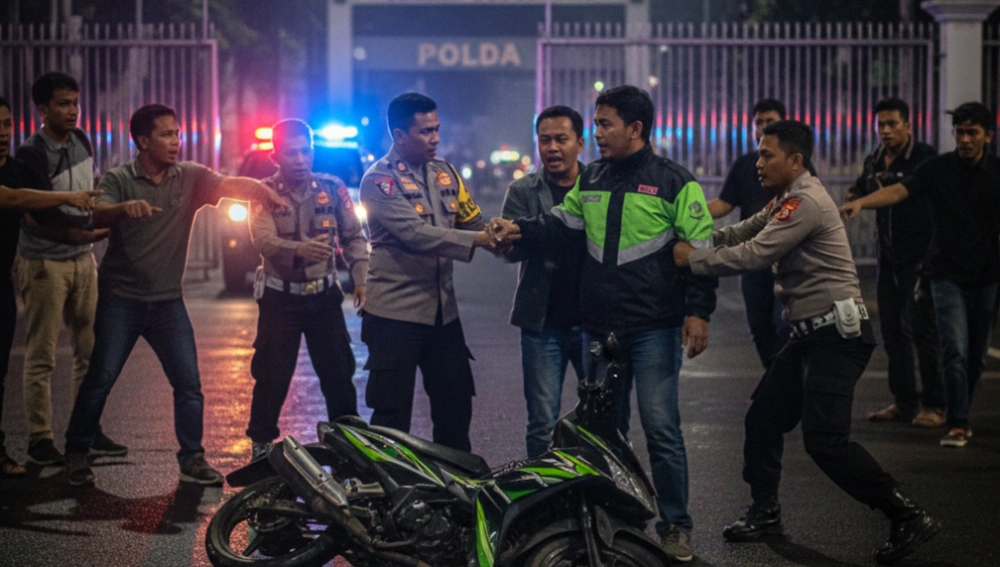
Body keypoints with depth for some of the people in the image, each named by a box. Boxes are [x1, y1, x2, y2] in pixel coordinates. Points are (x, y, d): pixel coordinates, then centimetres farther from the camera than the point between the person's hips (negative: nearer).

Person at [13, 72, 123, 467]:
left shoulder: (81, 142, 6)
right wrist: (84, 234, -31)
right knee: (41, 357, -1)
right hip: (45, 265, -7)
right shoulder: (32, 154, -15)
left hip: (82, 260, 7)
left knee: (90, 351, 8)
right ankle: (40, 441, 5)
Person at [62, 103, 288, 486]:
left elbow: (234, 186, -12)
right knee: (100, 379, -2)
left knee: (188, 382, 1)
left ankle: (192, 459, 12)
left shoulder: (191, 177, 2)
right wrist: (125, 207, -43)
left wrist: (269, 195, -32)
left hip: (168, 300, 3)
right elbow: (97, 217, -21)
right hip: (121, 299, -3)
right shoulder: (118, 180, -5)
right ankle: (77, 454, 13)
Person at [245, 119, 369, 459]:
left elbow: (354, 237, 5)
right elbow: (264, 240, -23)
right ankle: (261, 444, 14)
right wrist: (299, 249, -42)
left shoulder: (332, 189, 1)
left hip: (324, 295, 2)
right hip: (280, 298, -2)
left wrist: (360, 279, -9)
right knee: (272, 377, 0)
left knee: (339, 374, 5)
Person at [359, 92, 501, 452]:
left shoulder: (444, 173, 10)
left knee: (456, 406, 12)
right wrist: (477, 240, -30)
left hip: (442, 310, 6)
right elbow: (414, 233, -22)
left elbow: (472, 222, 8)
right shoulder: (379, 180, -11)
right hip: (395, 313, -6)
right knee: (393, 415, 1)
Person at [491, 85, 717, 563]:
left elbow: (700, 249, -7)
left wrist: (698, 311, -13)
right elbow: (562, 225, 14)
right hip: (600, 328, 6)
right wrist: (520, 230, -5)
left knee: (660, 428, -8)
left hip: (654, 330, -6)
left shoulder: (674, 181, -5)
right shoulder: (591, 179, 12)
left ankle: (675, 527, 4)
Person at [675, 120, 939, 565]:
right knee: (762, 418, 12)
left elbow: (753, 255, -22)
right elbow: (742, 233, 15)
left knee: (825, 440, -15)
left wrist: (692, 260, -13)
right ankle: (764, 513, 27)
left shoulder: (806, 202, -17)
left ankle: (908, 517, -8)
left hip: (836, 334, -10)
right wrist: (694, 239, 1)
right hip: (812, 333, 10)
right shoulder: (786, 200, 17)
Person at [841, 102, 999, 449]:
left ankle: (960, 417, 26)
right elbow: (899, 191, -19)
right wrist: (861, 202, -36)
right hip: (948, 273, -2)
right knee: (955, 351, -12)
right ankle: (957, 425, -10)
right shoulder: (938, 168, -4)